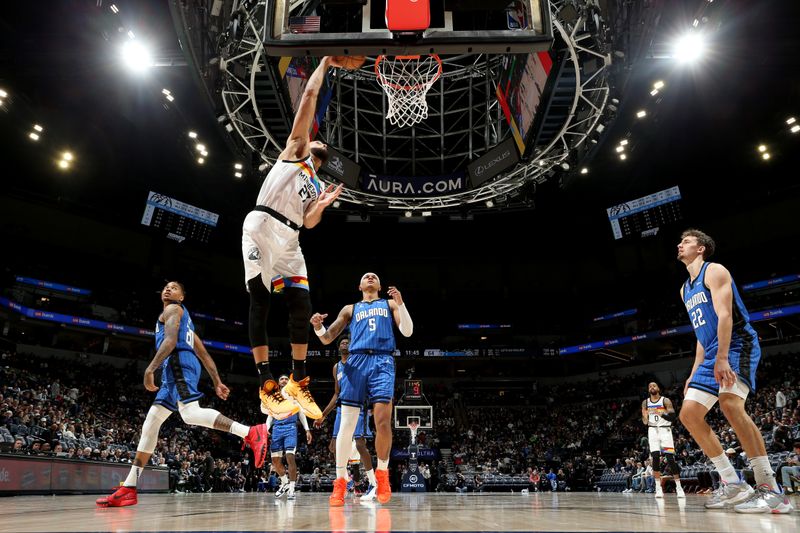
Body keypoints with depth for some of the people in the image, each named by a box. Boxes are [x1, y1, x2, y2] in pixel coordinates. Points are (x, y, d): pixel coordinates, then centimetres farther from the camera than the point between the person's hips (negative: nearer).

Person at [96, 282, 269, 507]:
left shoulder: (172, 309, 7)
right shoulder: (183, 320, 35)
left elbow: (171, 341, -13)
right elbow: (204, 355, 28)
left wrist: (150, 368, -19)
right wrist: (217, 382, 23)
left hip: (179, 363, -10)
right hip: (174, 370, 10)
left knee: (191, 414, -29)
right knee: (150, 425, 8)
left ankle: (251, 433, -40)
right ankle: (128, 489, 9)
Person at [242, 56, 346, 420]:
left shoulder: (318, 187, 29)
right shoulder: (296, 148, 17)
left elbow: (309, 223, 13)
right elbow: (309, 96, 13)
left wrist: (322, 205, -3)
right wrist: (325, 64, 20)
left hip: (289, 238, 6)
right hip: (262, 226, -6)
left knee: (302, 305, -4)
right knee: (259, 302, -10)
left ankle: (298, 383, 4)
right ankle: (267, 386, -10)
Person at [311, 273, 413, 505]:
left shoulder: (389, 304, 21)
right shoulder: (350, 309, 24)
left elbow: (407, 331, 8)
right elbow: (327, 339, 18)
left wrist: (400, 304, -6)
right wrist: (318, 327, -5)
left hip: (382, 362, -1)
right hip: (356, 361, 1)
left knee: (383, 421, -14)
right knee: (347, 424, -6)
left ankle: (382, 473, 7)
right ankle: (340, 480, 4)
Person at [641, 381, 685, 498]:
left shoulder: (665, 401, -2)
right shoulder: (645, 403, 8)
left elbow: (672, 417, -13)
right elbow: (645, 422, 9)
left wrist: (662, 414, -30)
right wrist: (645, 417, -13)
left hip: (665, 430, -2)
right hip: (653, 431, 2)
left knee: (670, 459, -8)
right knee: (656, 458, -7)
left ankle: (678, 487, 2)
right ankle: (658, 488, -2)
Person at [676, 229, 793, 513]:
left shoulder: (714, 271, -4)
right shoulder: (685, 289, 22)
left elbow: (724, 315, -17)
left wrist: (722, 358, -28)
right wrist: (695, 373, 19)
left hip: (737, 345, -9)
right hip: (712, 356, 9)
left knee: (730, 404, -31)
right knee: (689, 414, 0)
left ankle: (771, 489, -25)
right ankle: (733, 484, 5)